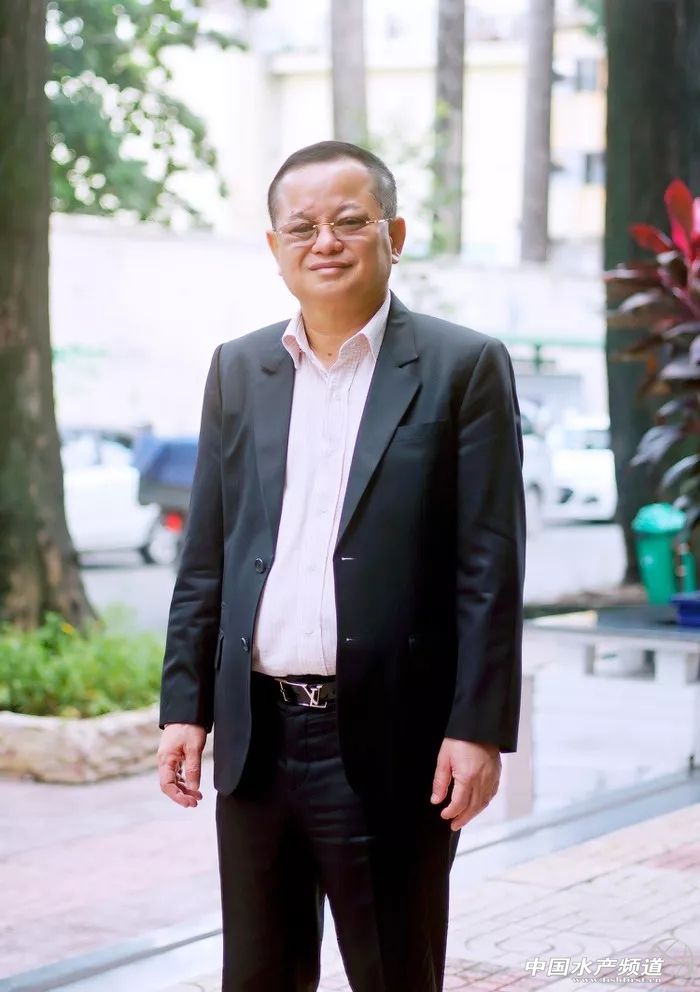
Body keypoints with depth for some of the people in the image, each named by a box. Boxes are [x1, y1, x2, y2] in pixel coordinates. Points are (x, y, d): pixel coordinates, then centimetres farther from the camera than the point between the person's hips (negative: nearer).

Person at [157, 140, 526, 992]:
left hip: (390, 746, -4)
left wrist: (479, 728, -12)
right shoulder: (237, 370, 11)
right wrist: (184, 706, 6)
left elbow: (490, 569, -6)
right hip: (255, 737, 4)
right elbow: (205, 559, 12)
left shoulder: (464, 368, -2)